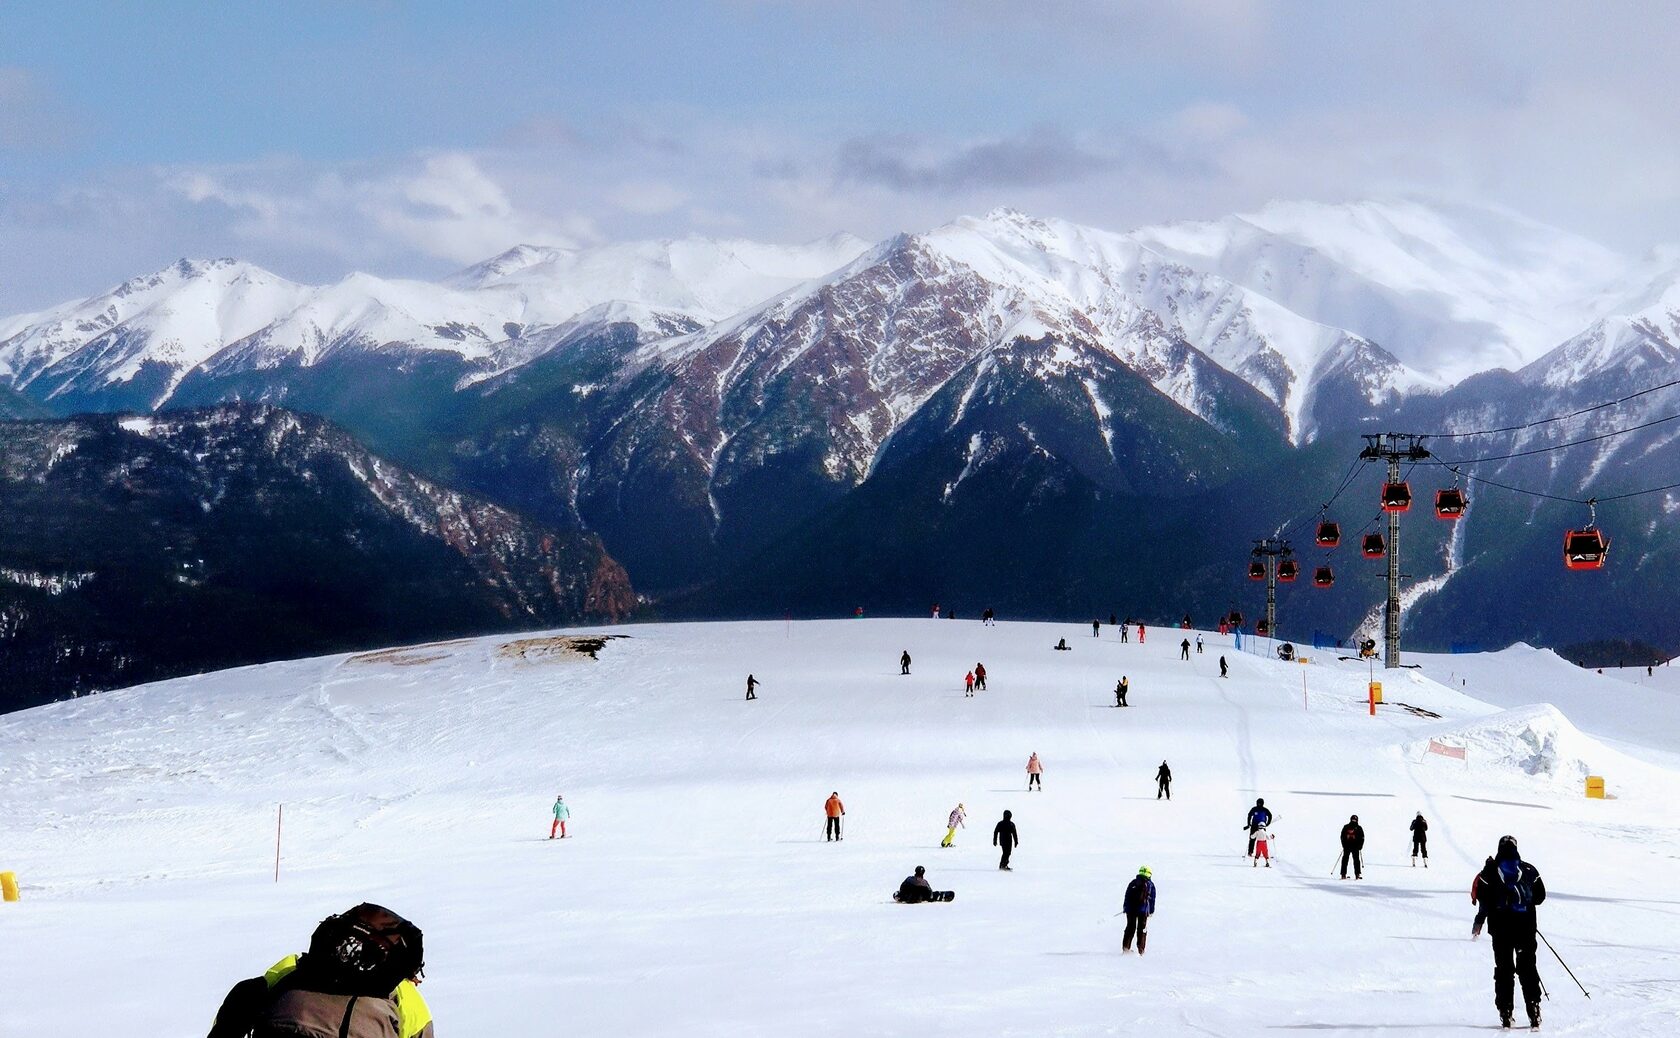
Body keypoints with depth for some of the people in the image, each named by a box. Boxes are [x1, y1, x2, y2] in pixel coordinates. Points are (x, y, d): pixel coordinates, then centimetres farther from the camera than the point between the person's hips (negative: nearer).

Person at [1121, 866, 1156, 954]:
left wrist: (1125, 907, 15)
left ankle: (1126, 947, 8)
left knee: (1130, 928, 12)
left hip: (1131, 909, 1)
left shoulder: (1133, 883, 5)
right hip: (1143, 910, -1)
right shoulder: (1150, 885, 2)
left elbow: (1127, 896, 7)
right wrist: (1151, 911, 12)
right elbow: (1152, 899, 5)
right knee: (1142, 929, 6)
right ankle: (1140, 949, 3)